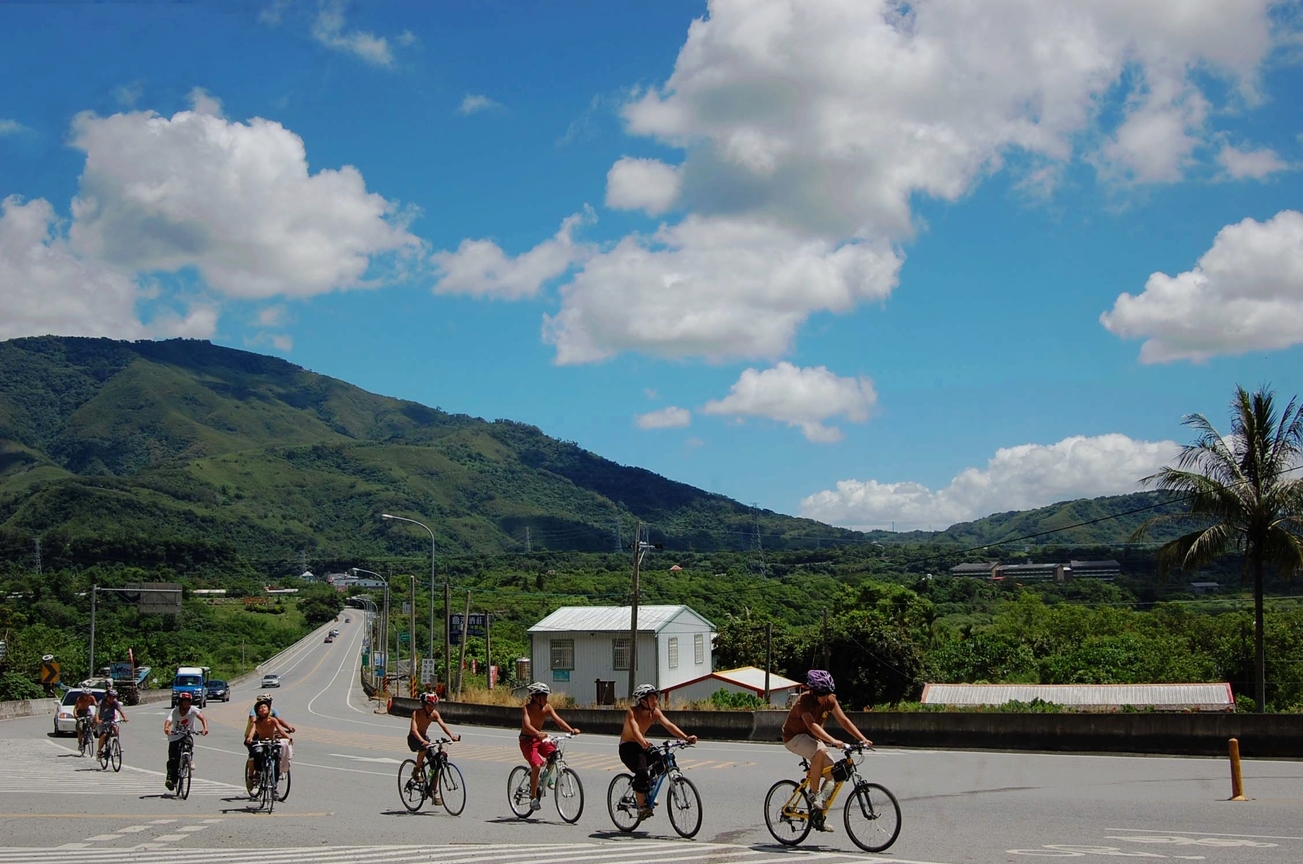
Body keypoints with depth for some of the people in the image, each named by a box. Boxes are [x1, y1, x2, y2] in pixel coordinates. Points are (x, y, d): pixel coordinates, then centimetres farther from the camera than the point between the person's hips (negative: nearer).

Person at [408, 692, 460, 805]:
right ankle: (417, 770, -17)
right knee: (424, 748, -39)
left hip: (425, 737, 5)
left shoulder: (434, 713, -9)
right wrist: (422, 741, -53)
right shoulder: (417, 713, -24)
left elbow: (443, 725, -19)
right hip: (413, 739, -5)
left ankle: (435, 794, 2)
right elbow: (414, 730, -36)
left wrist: (451, 736, -37)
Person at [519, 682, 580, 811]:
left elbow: (558, 720, -16)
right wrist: (538, 734, -54)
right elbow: (527, 725, -36)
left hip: (540, 739, 5)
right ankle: (533, 798, -12)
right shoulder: (527, 709, -20)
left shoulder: (547, 708, -6)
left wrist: (571, 730, -33)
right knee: (536, 765, -23)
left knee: (554, 754, -20)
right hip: (527, 740, -5)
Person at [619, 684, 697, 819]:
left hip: (642, 746, 6)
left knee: (660, 762, -17)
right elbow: (635, 729, -39)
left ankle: (649, 794, 4)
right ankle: (641, 807, -18)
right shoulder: (632, 711, -22)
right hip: (627, 747, -6)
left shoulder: (655, 712, -7)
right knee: (642, 772, -27)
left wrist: (686, 737, -33)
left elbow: (669, 725, -18)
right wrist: (643, 742, -59)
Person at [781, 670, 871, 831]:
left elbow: (843, 720, -10)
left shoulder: (830, 700, -8)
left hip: (812, 738, 7)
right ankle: (814, 794, -23)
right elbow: (812, 725, -42)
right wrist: (833, 741, -54)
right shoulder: (804, 700, -29)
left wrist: (862, 739, -22)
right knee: (821, 751, -37)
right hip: (794, 737, -7)